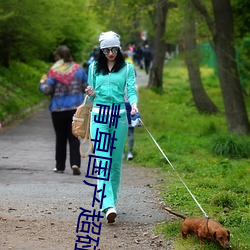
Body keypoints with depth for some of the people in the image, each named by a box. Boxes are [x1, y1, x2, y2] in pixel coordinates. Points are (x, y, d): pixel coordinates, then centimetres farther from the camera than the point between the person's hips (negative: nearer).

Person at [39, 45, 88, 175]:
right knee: (74, 137, 4)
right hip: (76, 108, 2)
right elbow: (87, 87, 6)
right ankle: (75, 163, -13)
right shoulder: (78, 69, 2)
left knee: (60, 138, 10)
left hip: (58, 109, -2)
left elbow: (47, 90, -12)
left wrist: (42, 83, 9)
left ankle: (60, 166, 16)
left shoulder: (54, 71, -9)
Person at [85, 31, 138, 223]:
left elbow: (131, 90, -4)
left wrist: (134, 104, -24)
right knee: (102, 159, -13)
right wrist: (91, 94, -7)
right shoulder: (94, 67, 11)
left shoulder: (127, 68, 6)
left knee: (116, 161, 5)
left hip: (119, 116, 0)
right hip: (99, 115, 0)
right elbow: (92, 93, 16)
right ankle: (108, 205, -21)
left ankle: (111, 200, 20)